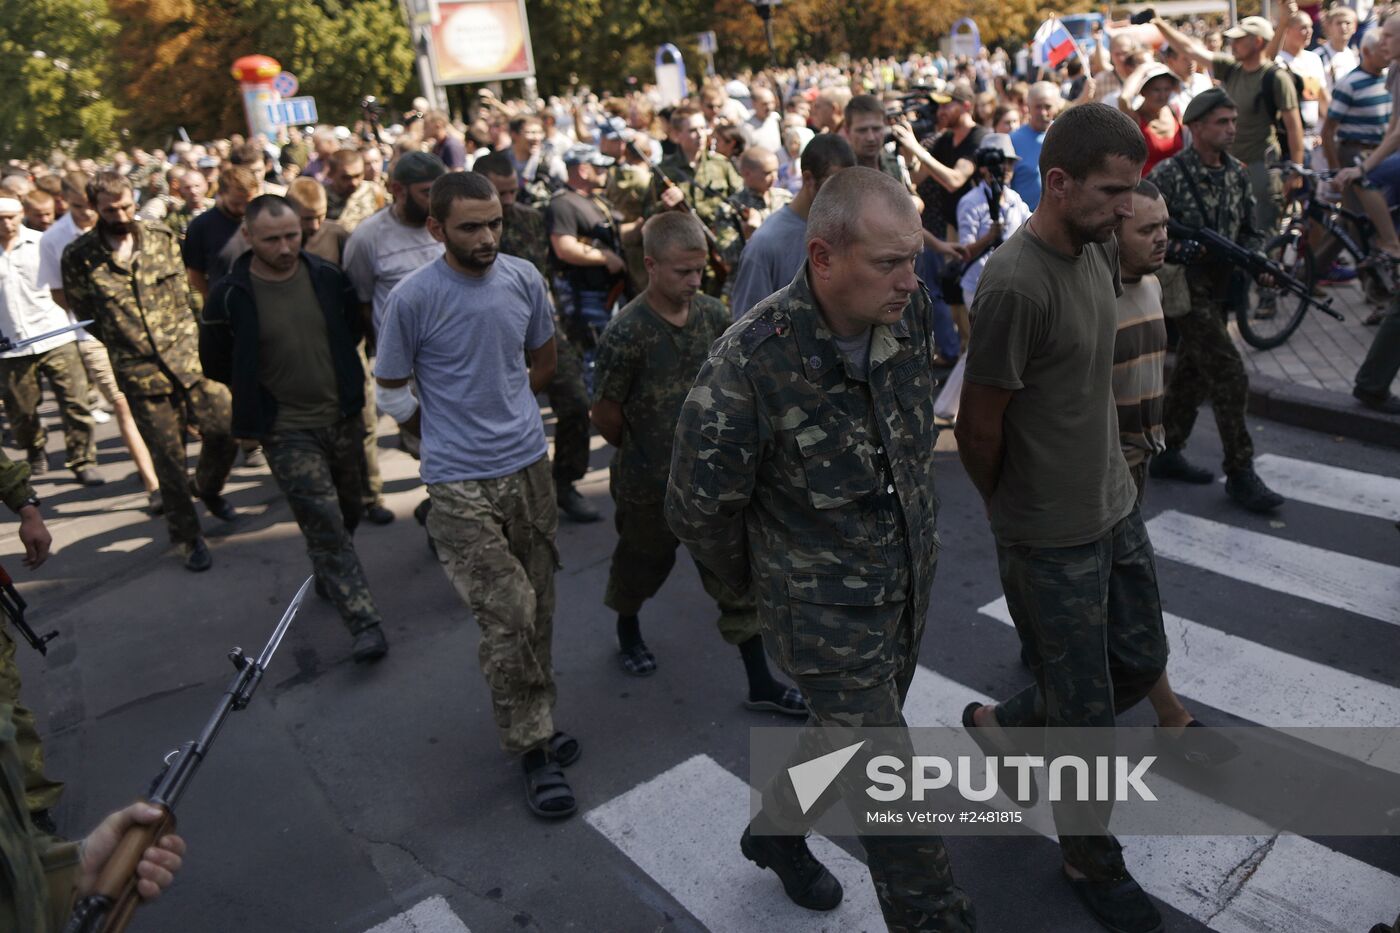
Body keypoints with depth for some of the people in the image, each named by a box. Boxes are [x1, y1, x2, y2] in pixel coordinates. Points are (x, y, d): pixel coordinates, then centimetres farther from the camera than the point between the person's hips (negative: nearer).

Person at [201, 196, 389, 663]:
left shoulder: (328, 277, -4)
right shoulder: (230, 296, -12)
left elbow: (354, 328, 15)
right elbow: (216, 365, 2)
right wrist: (261, 396, 6)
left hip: (344, 417, 4)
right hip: (287, 431, -4)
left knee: (347, 513, 19)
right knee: (324, 524, -9)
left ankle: (330, 580, 46)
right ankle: (364, 623, -5)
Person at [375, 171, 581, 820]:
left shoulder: (523, 279, 0)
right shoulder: (413, 299, -12)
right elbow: (392, 392, 1)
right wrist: (448, 436, 8)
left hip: (529, 463, 5)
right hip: (461, 483, -4)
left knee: (537, 605, 14)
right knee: (507, 616, -5)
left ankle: (534, 719, 33)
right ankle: (533, 747, 13)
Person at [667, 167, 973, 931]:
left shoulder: (910, 313, -10)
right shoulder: (749, 363, -28)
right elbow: (698, 509, -14)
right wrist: (758, 582, 1)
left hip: (910, 578, 7)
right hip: (828, 610, -6)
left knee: (849, 732, 26)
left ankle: (773, 831, 53)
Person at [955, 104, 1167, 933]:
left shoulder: (1098, 249, 2)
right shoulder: (1015, 285, -25)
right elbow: (978, 431, -18)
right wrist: (1013, 511, -1)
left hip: (1117, 506, 8)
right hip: (1052, 538, -8)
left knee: (1141, 663, 21)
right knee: (1087, 716, 8)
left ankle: (1006, 725, 42)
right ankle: (1093, 861, 34)